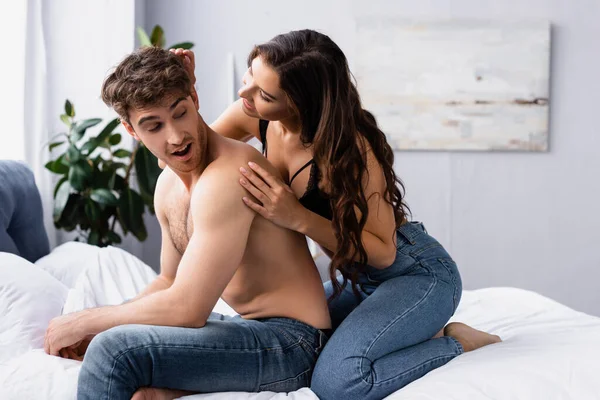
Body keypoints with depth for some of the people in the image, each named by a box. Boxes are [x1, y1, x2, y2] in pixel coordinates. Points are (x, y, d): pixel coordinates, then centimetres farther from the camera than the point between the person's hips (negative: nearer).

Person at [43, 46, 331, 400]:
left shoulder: (227, 176, -21)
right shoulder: (168, 185, 8)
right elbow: (170, 282, 19)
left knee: (115, 349, -26)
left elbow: (186, 307, -23)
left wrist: (83, 322, -11)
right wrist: (90, 329, 3)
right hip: (250, 330, 10)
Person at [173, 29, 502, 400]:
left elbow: (383, 251, -22)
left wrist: (297, 217, -33)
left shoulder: (349, 148, -28)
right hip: (360, 278, 8)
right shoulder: (256, 117, -9)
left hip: (417, 274, -8)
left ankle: (458, 342, -2)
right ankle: (421, 335, 13)